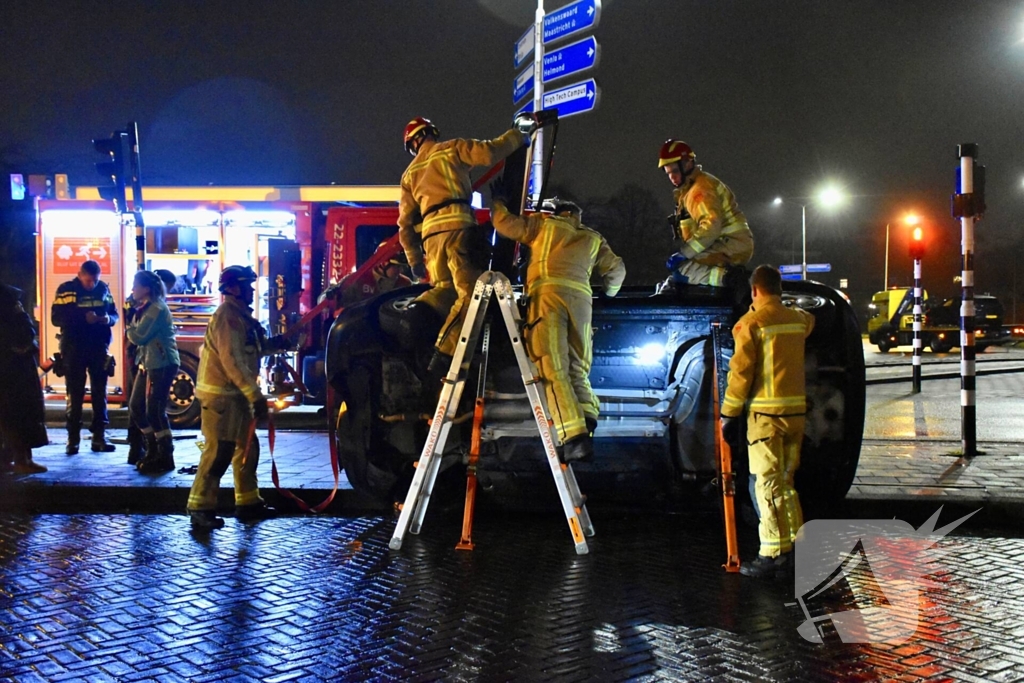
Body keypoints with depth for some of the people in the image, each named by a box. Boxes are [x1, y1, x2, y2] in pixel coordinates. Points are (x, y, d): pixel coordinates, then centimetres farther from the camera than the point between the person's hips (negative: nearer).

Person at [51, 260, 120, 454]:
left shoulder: (103, 288, 4)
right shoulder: (66, 290, -4)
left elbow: (115, 314, 9)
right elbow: (56, 318, -11)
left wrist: (109, 319, -14)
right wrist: (83, 317, -24)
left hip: (99, 348, 3)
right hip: (74, 349, -3)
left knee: (100, 393, 6)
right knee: (75, 394, 2)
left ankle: (99, 437, 12)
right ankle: (73, 438, 7)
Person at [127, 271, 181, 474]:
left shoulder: (156, 309, -15)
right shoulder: (145, 307, 16)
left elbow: (138, 336, -18)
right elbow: (137, 337, 15)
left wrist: (131, 326, 0)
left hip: (162, 365, -10)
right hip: (147, 363, 10)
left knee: (154, 411, -7)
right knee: (136, 408, 13)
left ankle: (165, 457, 3)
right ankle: (153, 450, 25)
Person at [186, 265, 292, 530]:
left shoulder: (240, 315, 15)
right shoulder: (227, 316, -17)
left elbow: (256, 348, 17)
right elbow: (232, 361, -23)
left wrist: (278, 343, -2)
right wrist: (255, 394, -24)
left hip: (235, 394, 11)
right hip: (220, 394, -11)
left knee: (248, 447, 15)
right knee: (219, 451, -10)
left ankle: (248, 502, 24)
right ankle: (200, 508, -3)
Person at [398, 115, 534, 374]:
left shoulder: (410, 173, 27)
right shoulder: (451, 149, 14)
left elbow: (405, 223, 22)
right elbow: (489, 153, -1)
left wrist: (414, 261, 25)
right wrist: (519, 133, 14)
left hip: (430, 233, 6)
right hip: (457, 226, -6)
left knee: (445, 287, 21)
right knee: (469, 290, -11)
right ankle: (444, 353, -22)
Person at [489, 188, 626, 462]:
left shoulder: (544, 223, 20)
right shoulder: (593, 238, 29)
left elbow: (505, 224, 17)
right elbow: (616, 269, 24)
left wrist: (498, 202, 37)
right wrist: (609, 293, 44)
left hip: (548, 292, -4)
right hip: (581, 296, 4)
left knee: (553, 367, -13)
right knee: (577, 367, 12)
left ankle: (574, 435, -28)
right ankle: (587, 418, -15)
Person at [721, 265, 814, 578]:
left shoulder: (751, 322, -9)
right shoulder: (798, 319, 10)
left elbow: (741, 371, -12)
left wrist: (729, 414, -6)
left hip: (766, 412, -7)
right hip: (796, 410, 7)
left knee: (768, 484, -4)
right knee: (786, 481, 16)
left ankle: (773, 555, -3)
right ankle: (794, 548, 18)